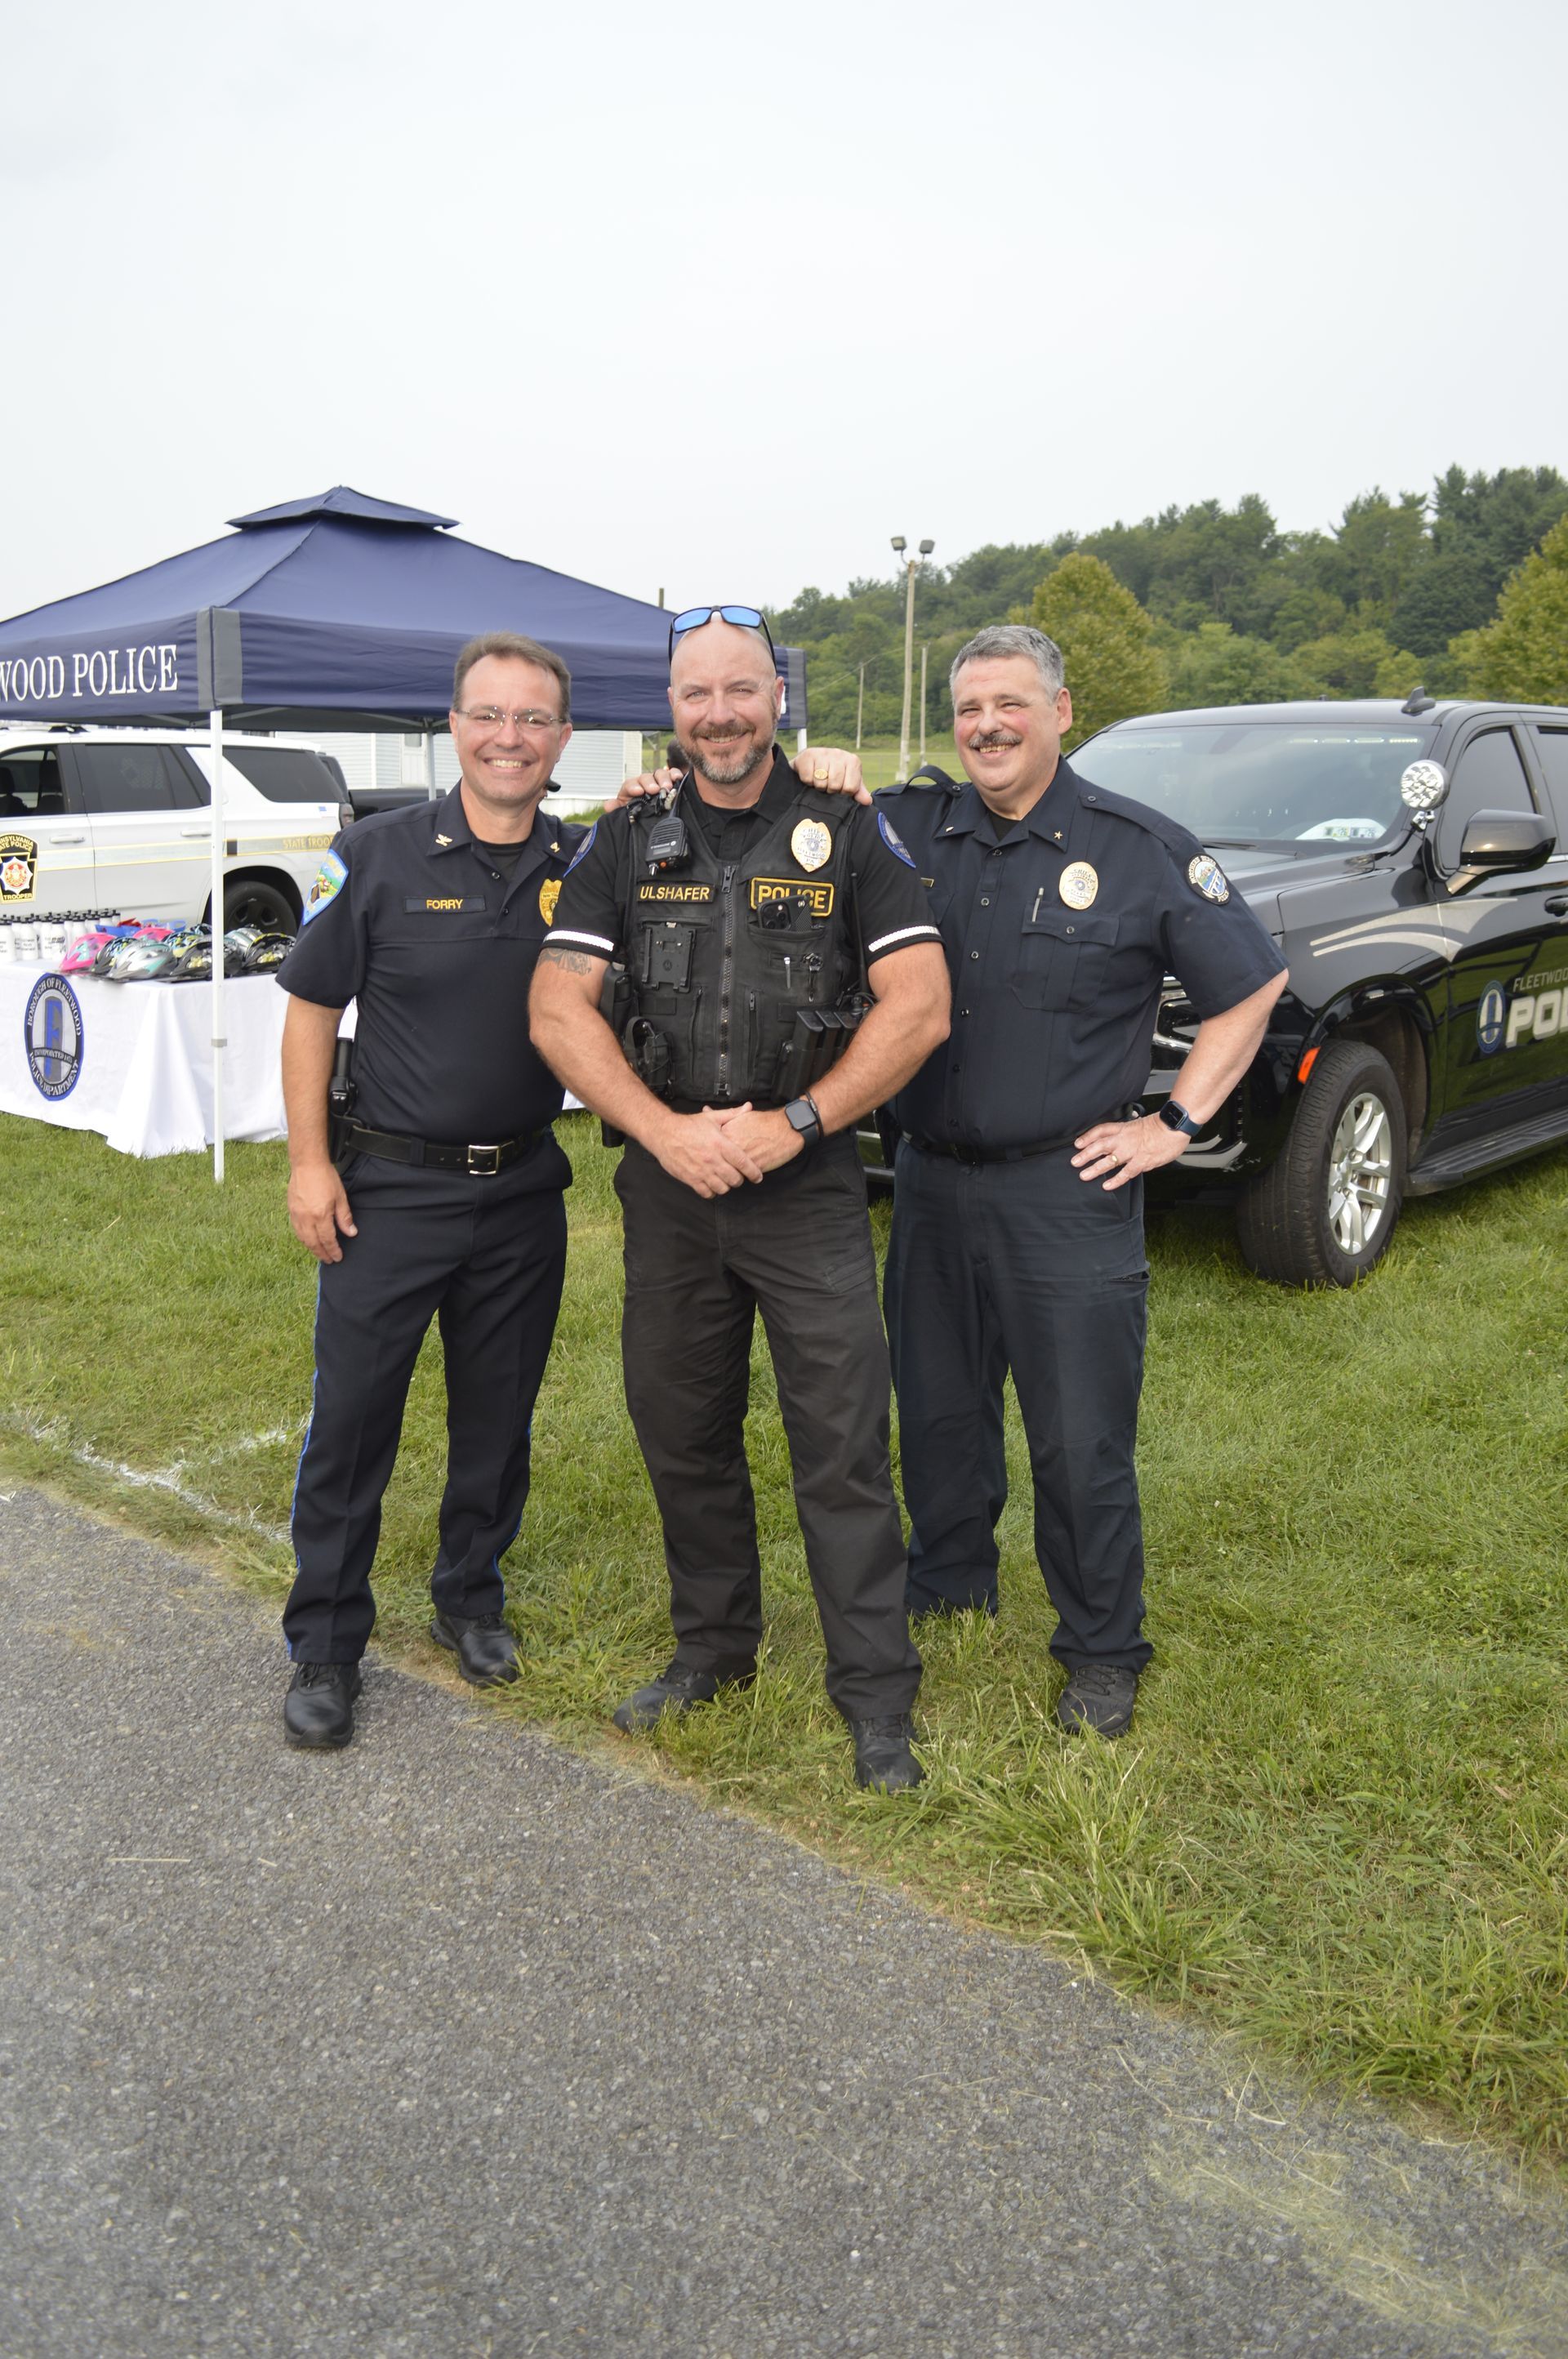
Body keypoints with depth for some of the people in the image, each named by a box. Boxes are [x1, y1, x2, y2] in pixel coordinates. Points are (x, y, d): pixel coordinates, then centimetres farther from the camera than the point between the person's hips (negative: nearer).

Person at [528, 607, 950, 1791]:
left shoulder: (851, 833, 0)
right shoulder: (626, 843, 6)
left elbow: (920, 1006, -7)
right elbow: (558, 1010, -1)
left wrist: (789, 1125, -14)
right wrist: (667, 1131, -13)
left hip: (811, 1186, -3)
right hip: (668, 1188, 3)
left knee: (845, 1446, -1)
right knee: (683, 1433, 14)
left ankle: (877, 1696, 12)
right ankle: (714, 1648, 33)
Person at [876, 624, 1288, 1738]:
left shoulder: (1143, 850, -3)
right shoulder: (914, 830, 4)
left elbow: (1253, 985, 2)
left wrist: (1178, 1123, -3)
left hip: (1068, 1196, -3)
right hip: (931, 1184, 4)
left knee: (1082, 1440, 4)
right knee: (940, 1415, 17)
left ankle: (1104, 1654, 22)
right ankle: (950, 1589, 40)